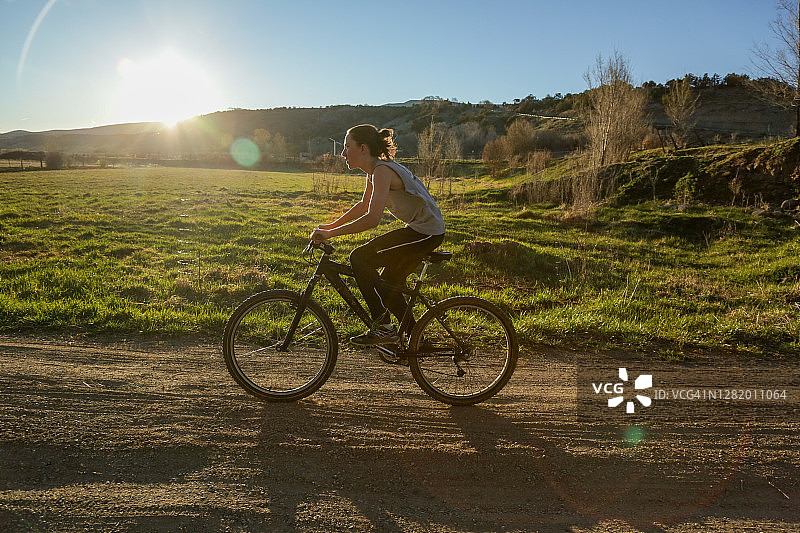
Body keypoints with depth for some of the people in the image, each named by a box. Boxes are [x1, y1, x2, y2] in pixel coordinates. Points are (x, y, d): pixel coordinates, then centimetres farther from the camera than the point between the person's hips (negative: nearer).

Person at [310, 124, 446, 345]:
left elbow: (372, 218, -31)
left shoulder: (382, 170, -20)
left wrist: (330, 233, -26)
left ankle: (383, 327, -7)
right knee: (387, 285, 13)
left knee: (358, 258, -13)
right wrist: (331, 225, 18)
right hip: (416, 229, 10)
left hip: (428, 234, -10)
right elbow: (363, 206, 24)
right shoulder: (375, 169, 9)